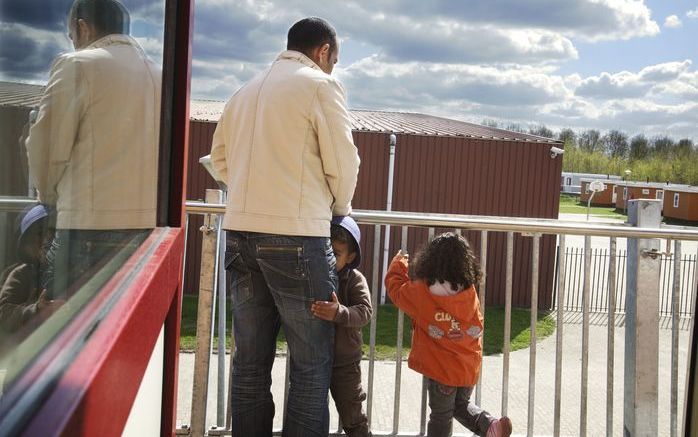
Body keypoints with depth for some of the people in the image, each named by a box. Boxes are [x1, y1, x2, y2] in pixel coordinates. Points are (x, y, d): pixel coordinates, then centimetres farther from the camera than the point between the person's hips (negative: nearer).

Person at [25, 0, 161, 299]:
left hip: (92, 224, -6)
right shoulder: (156, 74, 15)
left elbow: (47, 145, -3)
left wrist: (50, 195, 16)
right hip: (150, 223, 6)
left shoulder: (78, 64, -2)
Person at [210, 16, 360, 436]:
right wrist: (339, 208, 11)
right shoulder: (321, 85, -2)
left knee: (251, 362, 12)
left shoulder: (247, 90, 17)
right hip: (296, 235, -6)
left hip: (240, 232, 7)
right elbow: (342, 161, -5)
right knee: (312, 363, 2)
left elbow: (220, 157, 19)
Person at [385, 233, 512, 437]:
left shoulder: (422, 293, -16)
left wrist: (398, 264, 17)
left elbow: (396, 288, 2)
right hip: (469, 367, 4)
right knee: (462, 405, 26)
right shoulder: (470, 292, -6)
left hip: (441, 368, -4)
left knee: (441, 416, 12)